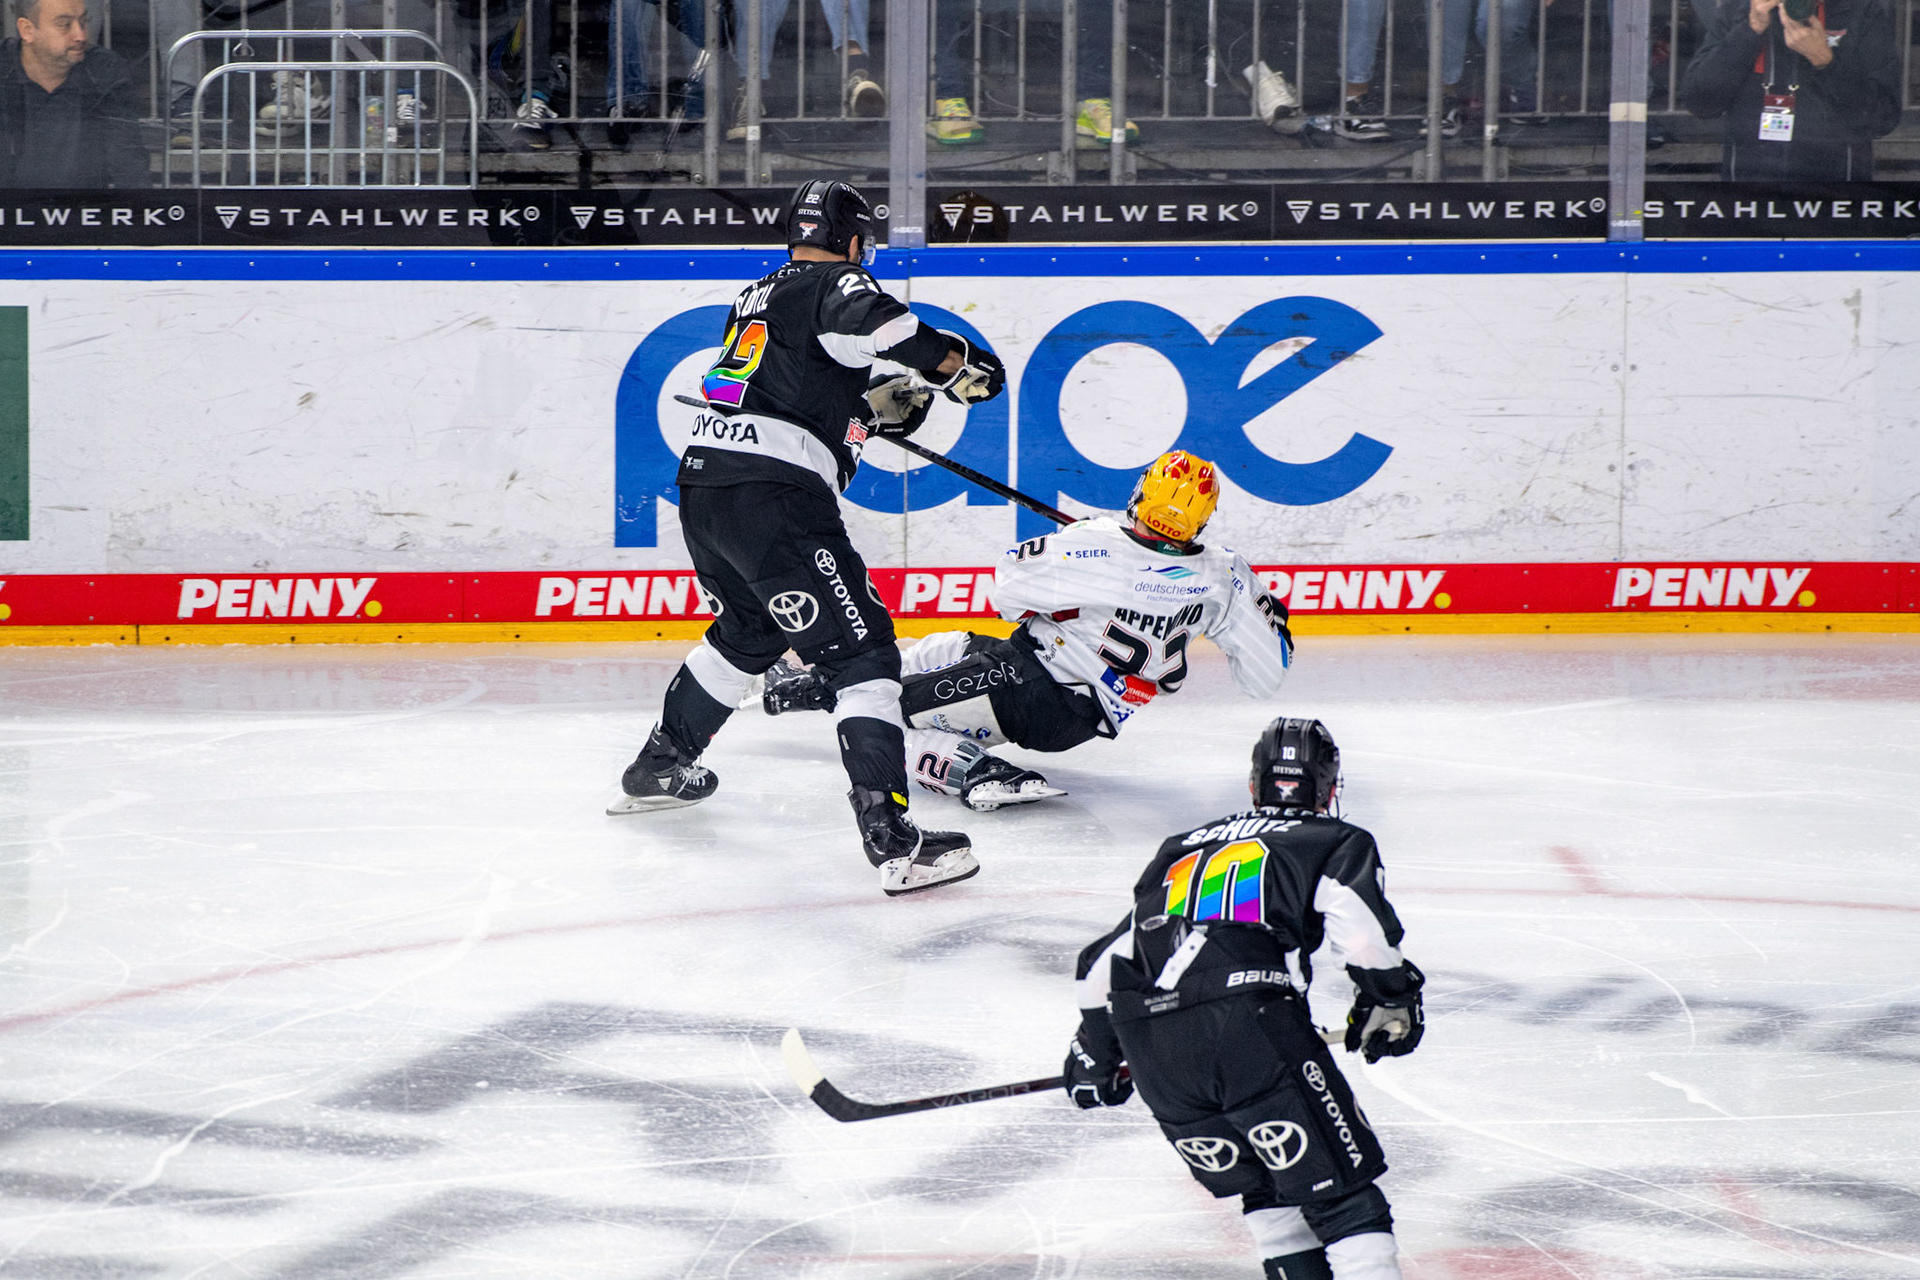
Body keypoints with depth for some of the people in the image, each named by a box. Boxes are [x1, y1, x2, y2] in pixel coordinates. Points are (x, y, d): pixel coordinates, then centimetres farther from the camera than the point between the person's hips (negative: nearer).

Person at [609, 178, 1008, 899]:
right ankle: (891, 838, -20)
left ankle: (658, 767, 45)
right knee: (861, 650, -9)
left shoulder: (755, 299, 24)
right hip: (774, 495, -9)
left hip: (701, 486, 9)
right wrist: (953, 361, -15)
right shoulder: (833, 285, -1)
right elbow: (868, 318, -24)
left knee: (747, 631, 34)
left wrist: (873, 408, 33)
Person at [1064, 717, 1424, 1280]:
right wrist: (1392, 999, 12)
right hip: (1247, 1017, -5)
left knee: (1264, 1188, 22)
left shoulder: (1183, 848, 33)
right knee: (1341, 1189, -4)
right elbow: (1359, 923, -3)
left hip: (1149, 1042, 6)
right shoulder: (1338, 842, 18)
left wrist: (1095, 1045, 48)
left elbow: (1107, 959, 35)